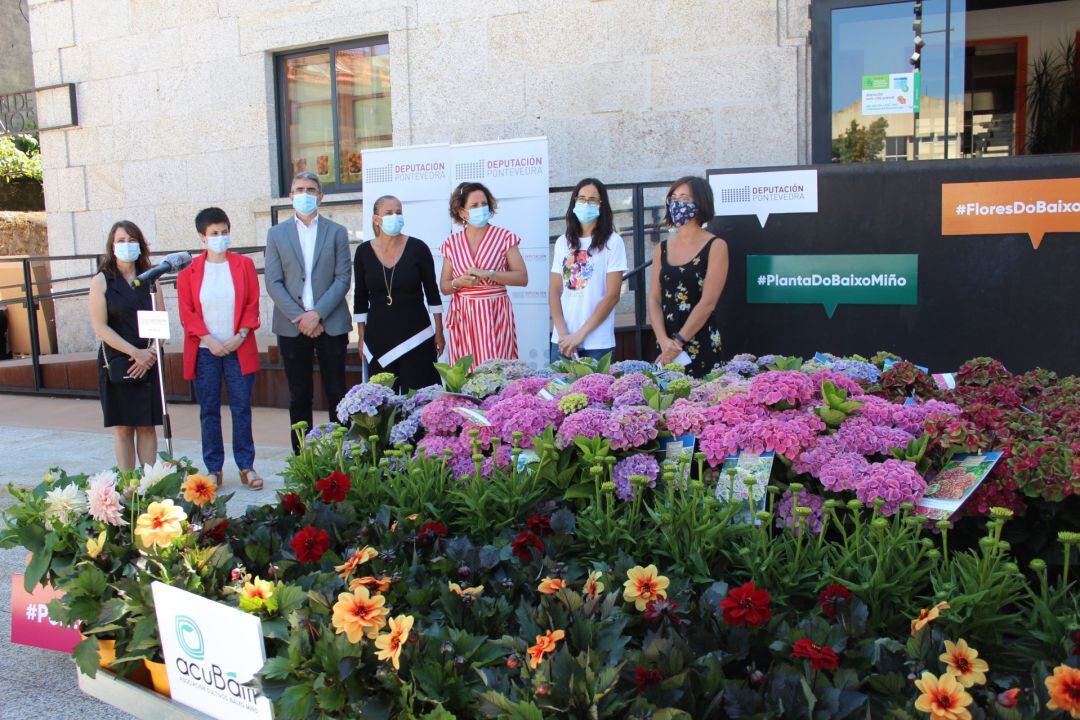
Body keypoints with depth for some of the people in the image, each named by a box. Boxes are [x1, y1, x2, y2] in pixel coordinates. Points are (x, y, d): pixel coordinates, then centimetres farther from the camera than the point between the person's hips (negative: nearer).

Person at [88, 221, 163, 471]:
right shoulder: (101, 281, 1)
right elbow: (100, 327, -6)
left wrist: (150, 353, -10)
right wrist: (135, 352, -13)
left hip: (149, 363, 2)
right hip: (116, 363, -2)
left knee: (147, 427, 4)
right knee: (123, 428, 2)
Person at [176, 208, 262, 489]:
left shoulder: (243, 264, 3)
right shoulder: (189, 271, 2)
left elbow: (253, 305, 2)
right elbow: (187, 312, 0)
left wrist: (241, 335, -10)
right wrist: (208, 339, -11)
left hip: (239, 349, 0)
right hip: (205, 351, 0)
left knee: (242, 408, 3)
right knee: (209, 411, 6)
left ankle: (246, 466, 13)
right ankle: (213, 469, 15)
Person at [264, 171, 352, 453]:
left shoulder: (336, 232, 6)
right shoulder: (276, 234, 8)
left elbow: (343, 278, -1)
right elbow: (273, 283, 2)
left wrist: (317, 313, -13)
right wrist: (299, 317, -10)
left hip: (330, 323, -1)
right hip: (292, 326, 1)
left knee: (336, 392, 3)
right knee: (299, 395, 5)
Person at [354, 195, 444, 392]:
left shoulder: (418, 248, -4)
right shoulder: (363, 252, 1)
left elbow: (432, 293, 2)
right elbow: (360, 298, 9)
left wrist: (439, 333, 4)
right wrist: (362, 337, 8)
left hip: (416, 335, -2)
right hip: (378, 337, 2)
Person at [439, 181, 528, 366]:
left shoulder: (504, 237, 2)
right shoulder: (452, 243, 9)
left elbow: (522, 278, -4)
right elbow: (444, 287, 13)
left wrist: (487, 274, -14)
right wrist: (459, 282, -9)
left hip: (495, 315, -2)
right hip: (463, 317, 2)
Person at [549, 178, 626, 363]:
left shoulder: (612, 242, -3)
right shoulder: (562, 242, 9)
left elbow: (612, 295, -8)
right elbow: (554, 292, 7)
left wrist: (580, 334, -11)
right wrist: (563, 333, -7)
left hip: (597, 343, -3)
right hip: (562, 341, 3)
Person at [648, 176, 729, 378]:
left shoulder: (716, 247, -3)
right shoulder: (661, 249, 10)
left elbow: (708, 302, -11)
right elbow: (654, 300, 3)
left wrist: (679, 342, -15)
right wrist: (664, 341, -12)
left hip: (702, 345, -4)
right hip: (666, 345, 4)